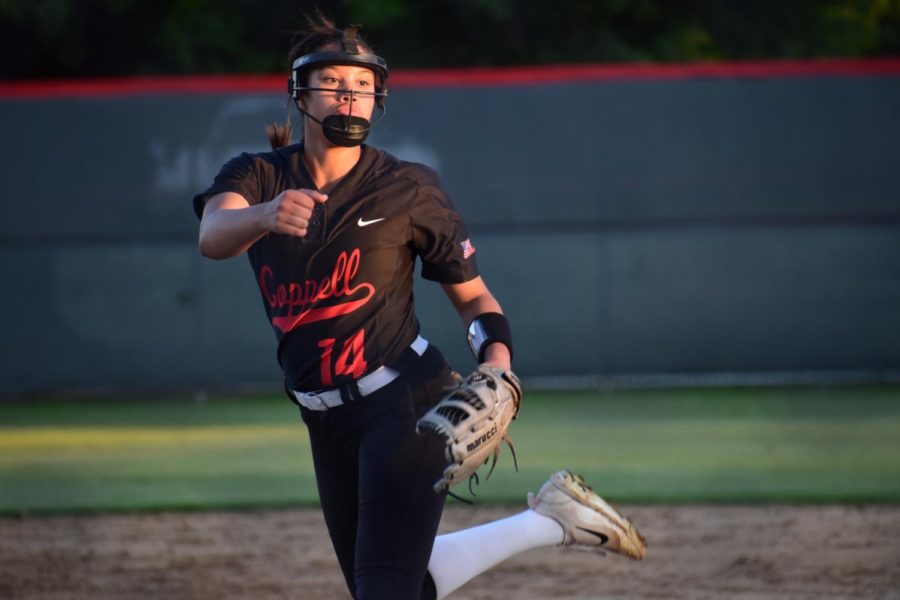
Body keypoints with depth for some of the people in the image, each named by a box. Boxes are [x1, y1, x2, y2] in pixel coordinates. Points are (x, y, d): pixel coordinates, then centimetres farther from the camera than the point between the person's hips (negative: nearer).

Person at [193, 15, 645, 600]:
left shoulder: (408, 188, -6)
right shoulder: (257, 176, -2)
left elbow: (473, 295, 1)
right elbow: (213, 237, -25)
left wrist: (497, 358, -21)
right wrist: (265, 216, -49)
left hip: (408, 403, -5)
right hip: (329, 421, 5)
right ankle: (548, 521, 31)